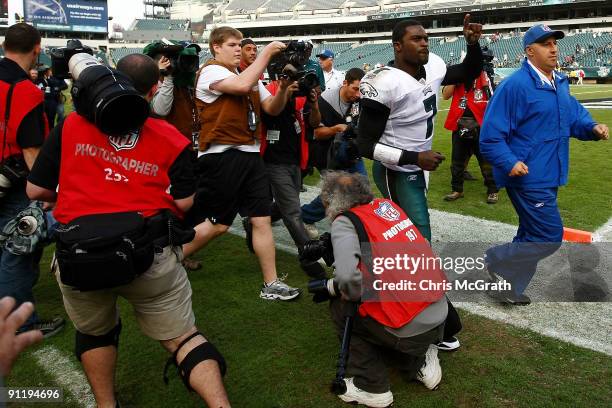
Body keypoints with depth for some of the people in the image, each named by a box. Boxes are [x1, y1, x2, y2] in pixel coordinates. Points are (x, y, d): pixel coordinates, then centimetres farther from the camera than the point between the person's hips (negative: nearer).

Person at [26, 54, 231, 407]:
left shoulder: (71, 124, 8)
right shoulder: (171, 137, 6)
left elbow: (36, 190, 11)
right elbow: (184, 203, 5)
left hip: (78, 255, 2)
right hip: (149, 253, -1)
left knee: (94, 333, 29)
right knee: (183, 337, 12)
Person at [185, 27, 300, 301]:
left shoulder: (251, 76, 20)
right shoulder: (211, 71, -5)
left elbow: (273, 109, 14)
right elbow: (242, 85, -23)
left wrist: (283, 87, -4)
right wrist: (266, 53, -13)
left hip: (250, 155, 7)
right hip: (221, 156, -7)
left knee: (262, 220, 4)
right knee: (216, 224, -2)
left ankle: (271, 285, 12)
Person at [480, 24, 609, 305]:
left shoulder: (560, 83, 13)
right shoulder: (515, 85, -16)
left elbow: (575, 115, 22)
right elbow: (491, 135, -19)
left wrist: (592, 128, 1)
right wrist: (509, 163, -28)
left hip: (548, 176, 10)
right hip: (527, 176, -10)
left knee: (532, 235, 17)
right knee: (550, 237, -9)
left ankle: (510, 288, 31)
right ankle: (497, 260, 11)